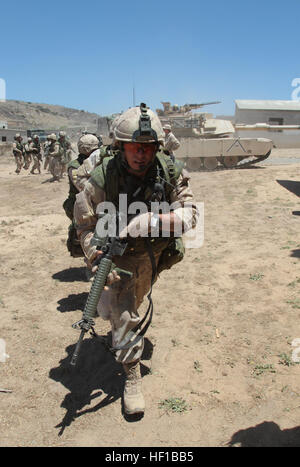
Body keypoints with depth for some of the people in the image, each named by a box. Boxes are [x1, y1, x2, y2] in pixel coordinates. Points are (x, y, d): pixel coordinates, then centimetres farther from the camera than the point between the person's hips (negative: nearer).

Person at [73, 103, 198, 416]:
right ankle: (132, 375, 8)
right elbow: (85, 224, -19)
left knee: (136, 300, 27)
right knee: (122, 311, -12)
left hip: (155, 252, 4)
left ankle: (120, 336, 60)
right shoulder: (101, 178, -27)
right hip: (119, 253, -3)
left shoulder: (171, 173, -22)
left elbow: (189, 214, -27)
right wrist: (98, 261, -33)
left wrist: (153, 220, -45)